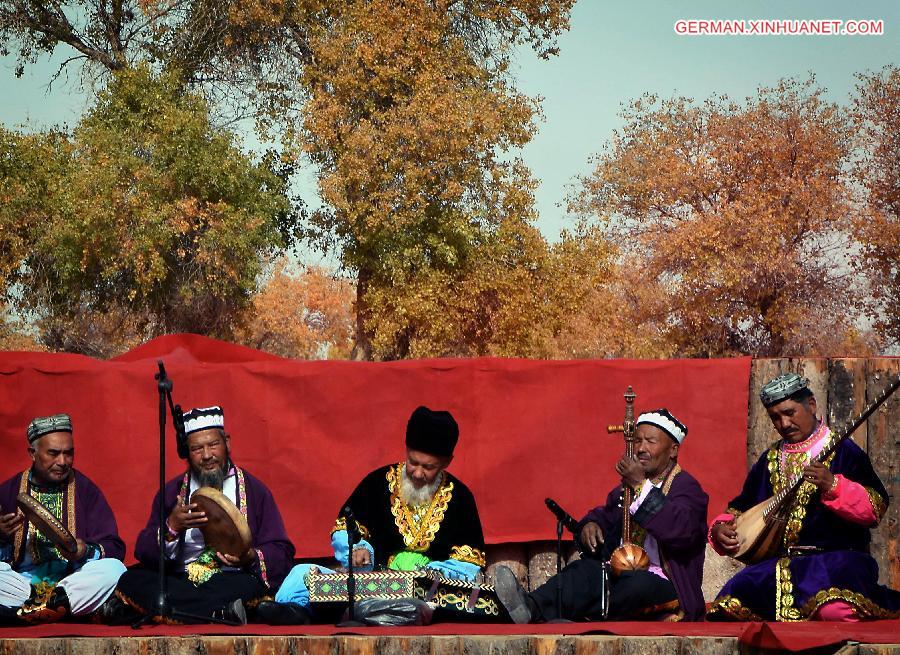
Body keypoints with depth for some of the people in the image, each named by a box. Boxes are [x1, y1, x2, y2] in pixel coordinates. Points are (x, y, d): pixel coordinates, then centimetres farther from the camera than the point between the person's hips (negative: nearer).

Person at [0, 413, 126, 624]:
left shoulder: (85, 490, 10)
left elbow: (114, 549, 4)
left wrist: (87, 551, -17)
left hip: (71, 578, 1)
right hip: (21, 579, -1)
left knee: (114, 569, -29)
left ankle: (32, 605, -31)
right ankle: (57, 604, -29)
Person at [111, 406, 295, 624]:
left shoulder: (254, 490, 11)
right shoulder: (171, 492, 15)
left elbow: (282, 554, 6)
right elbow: (143, 552, 6)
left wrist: (252, 558, -17)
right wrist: (172, 528, -14)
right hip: (179, 580, 3)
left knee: (251, 585, -37)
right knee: (131, 581, -28)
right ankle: (222, 611, -32)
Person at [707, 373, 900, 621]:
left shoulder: (841, 451, 1)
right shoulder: (769, 459, 18)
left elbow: (876, 508, -10)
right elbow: (740, 507, 26)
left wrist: (833, 486, -25)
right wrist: (720, 528, 5)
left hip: (835, 559, -5)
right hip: (778, 563, 5)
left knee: (833, 608, -37)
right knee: (729, 605, -18)